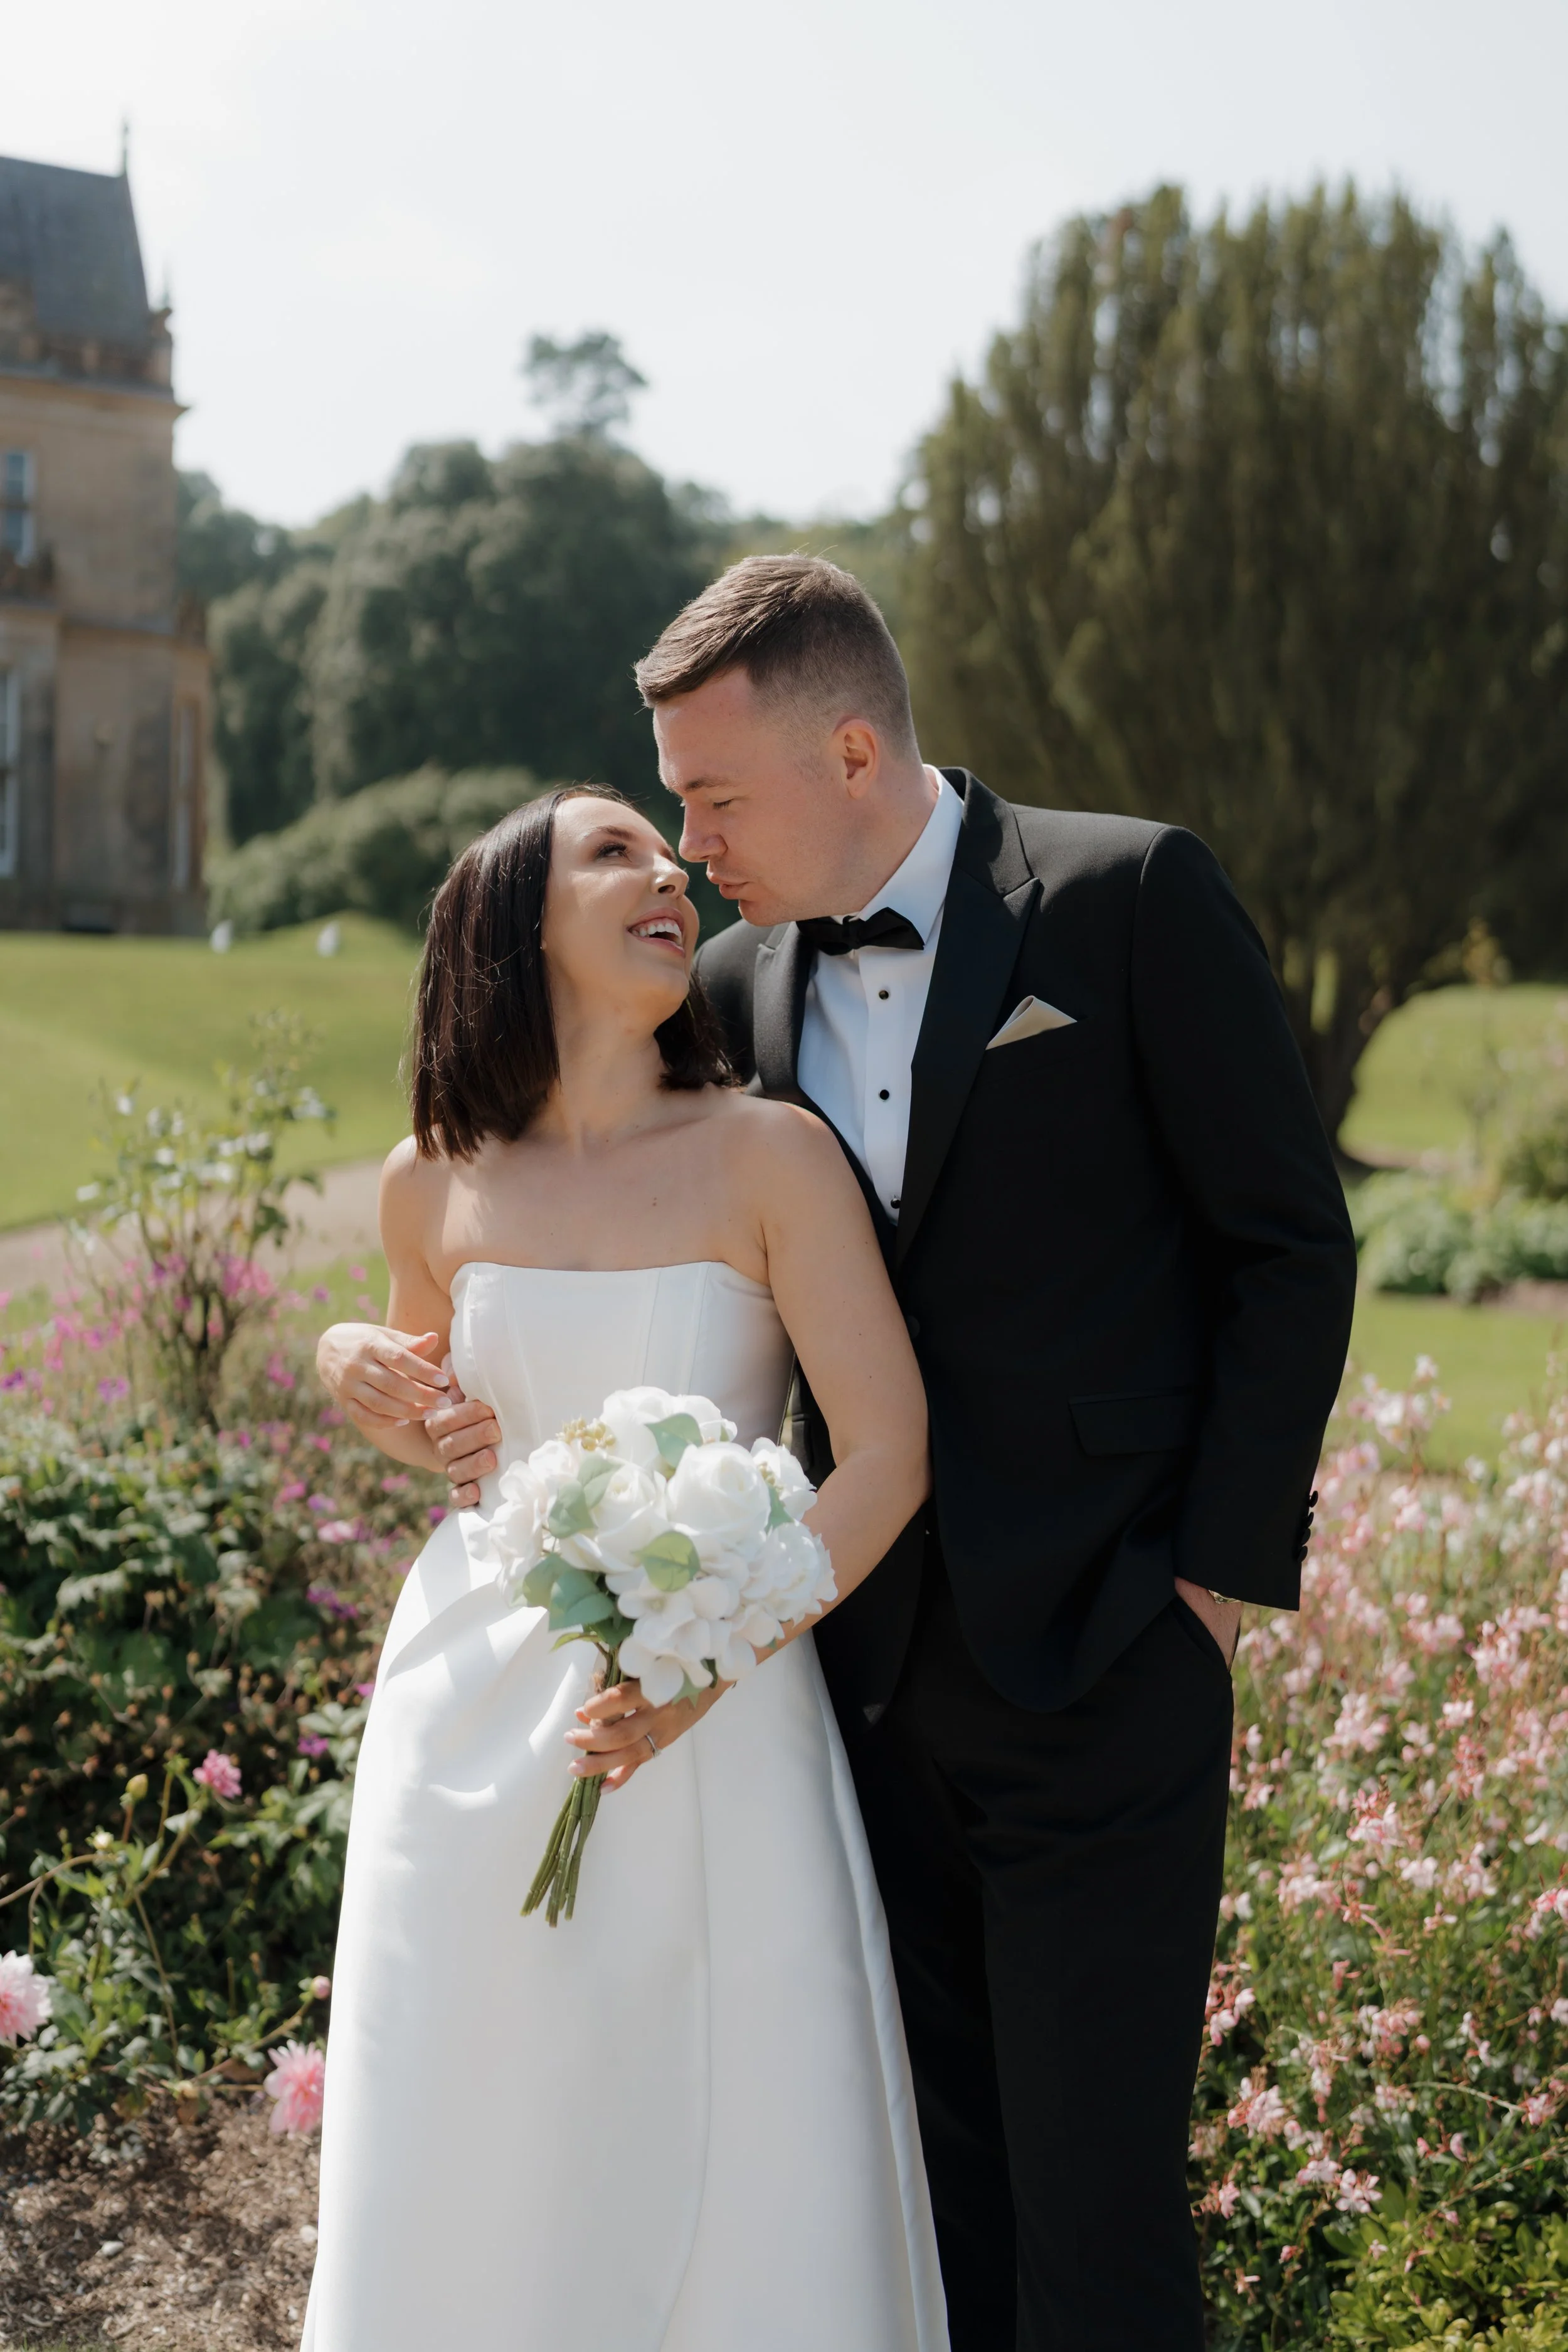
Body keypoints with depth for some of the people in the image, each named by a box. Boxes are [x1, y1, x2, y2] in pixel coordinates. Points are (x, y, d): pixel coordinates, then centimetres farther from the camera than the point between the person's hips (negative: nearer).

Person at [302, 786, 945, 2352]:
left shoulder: (767, 1156, -8)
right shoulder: (433, 1185, 2)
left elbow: (888, 1457, -13)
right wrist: (366, 1378, 4)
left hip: (718, 1722, -3)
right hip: (475, 1719, 3)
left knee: (734, 2164, 3)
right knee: (467, 2166, 12)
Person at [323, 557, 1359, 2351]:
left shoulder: (1130, 898, -6)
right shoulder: (736, 985, 8)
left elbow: (1290, 1247, -3)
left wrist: (1219, 1577, -8)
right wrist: (410, 1360, -3)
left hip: (1099, 1668, -4)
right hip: (869, 1671, 5)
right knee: (938, 2188, 14)